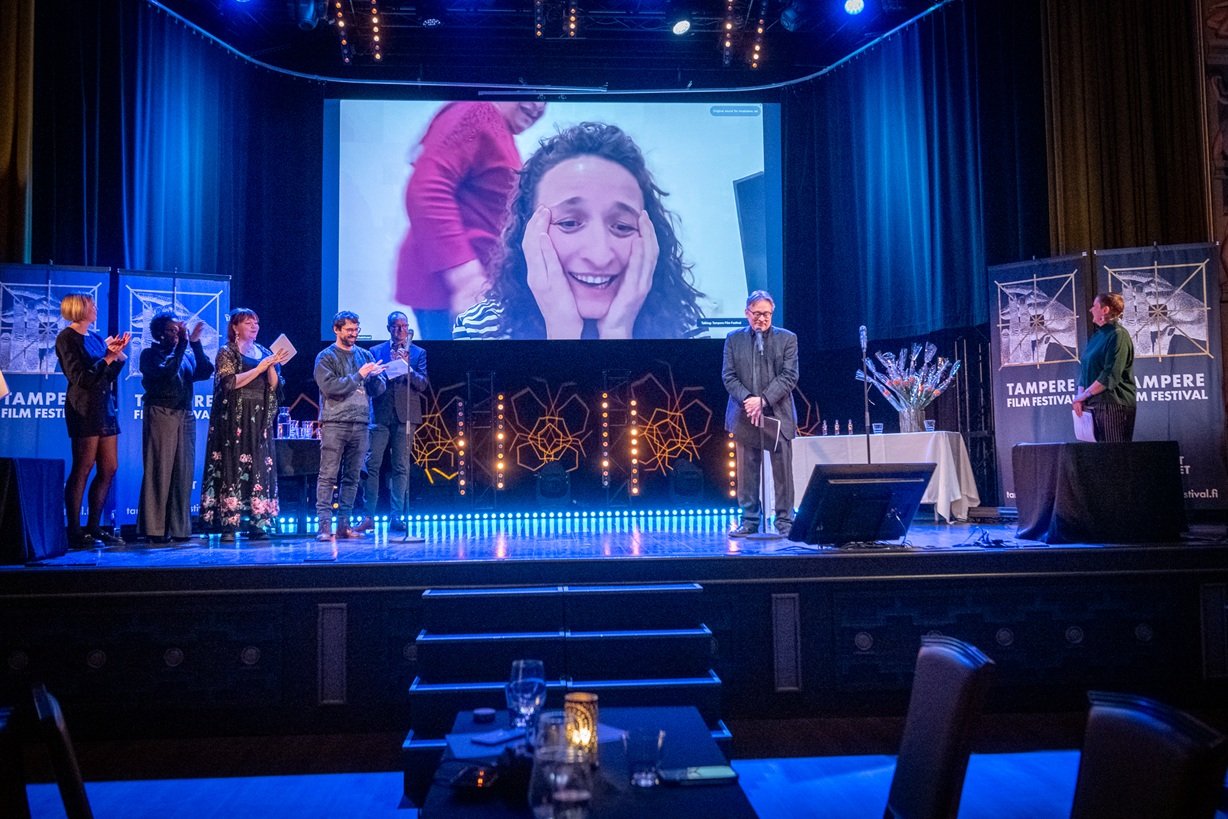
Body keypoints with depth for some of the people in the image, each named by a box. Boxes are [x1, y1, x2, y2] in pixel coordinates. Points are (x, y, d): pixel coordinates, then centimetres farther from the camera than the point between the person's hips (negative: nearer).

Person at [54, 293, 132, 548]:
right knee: (82, 469, -7)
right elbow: (80, 377, -12)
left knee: (109, 469, 7)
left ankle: (93, 527, 14)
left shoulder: (96, 338, 18)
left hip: (105, 407, 8)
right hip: (84, 409, -8)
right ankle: (75, 532, -2)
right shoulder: (66, 338, -4)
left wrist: (119, 355, 0)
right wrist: (108, 358, -13)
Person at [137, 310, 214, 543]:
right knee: (159, 471, -5)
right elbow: (167, 372, -15)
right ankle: (155, 528, -1)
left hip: (185, 417, 5)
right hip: (160, 416, -5)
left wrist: (195, 343, -6)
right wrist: (182, 344, -14)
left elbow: (206, 371, 0)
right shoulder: (150, 354, 3)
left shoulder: (187, 355, 16)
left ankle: (179, 527, 8)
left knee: (183, 472, 3)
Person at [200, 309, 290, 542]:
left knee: (259, 468, -1)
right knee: (232, 467, -8)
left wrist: (272, 365, -7)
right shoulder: (226, 352, 3)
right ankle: (228, 525, -8)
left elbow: (273, 386, 10)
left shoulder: (264, 353, 17)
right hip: (234, 418, -5)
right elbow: (230, 382, -13)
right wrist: (259, 368, -14)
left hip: (259, 419, 5)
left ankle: (257, 524, 1)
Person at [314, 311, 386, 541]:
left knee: (352, 478, 5)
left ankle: (344, 524, 9)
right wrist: (359, 375, -10)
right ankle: (325, 525, -6)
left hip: (360, 424, 5)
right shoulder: (326, 357, 3)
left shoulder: (365, 355, 16)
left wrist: (374, 376, -9)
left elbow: (379, 389, 13)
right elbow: (330, 387, -11)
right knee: (328, 476, -7)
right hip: (334, 424, -4)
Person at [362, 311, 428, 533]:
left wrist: (407, 366, -14)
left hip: (405, 416, 0)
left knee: (401, 468, 0)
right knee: (372, 465, -3)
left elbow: (423, 385, 0)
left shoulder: (418, 353, 10)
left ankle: (396, 516, 2)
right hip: (380, 415, 0)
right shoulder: (376, 351, 12)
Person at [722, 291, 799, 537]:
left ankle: (785, 520, 10)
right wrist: (747, 399, -14)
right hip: (744, 416, 1)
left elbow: (789, 376, -3)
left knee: (782, 470, 2)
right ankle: (749, 521, 12)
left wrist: (763, 400, -14)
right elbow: (728, 376, 3)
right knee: (747, 471, 4)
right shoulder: (734, 339, 9)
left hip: (778, 415, -1)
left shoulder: (787, 339, 5)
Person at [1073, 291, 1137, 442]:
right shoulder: (1097, 335, 15)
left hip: (1114, 404, -8)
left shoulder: (1118, 335, -11)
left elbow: (1110, 375, -18)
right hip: (1095, 404, 8)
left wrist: (1084, 395, -13)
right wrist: (1080, 396, 3)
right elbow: (1085, 367, 15)